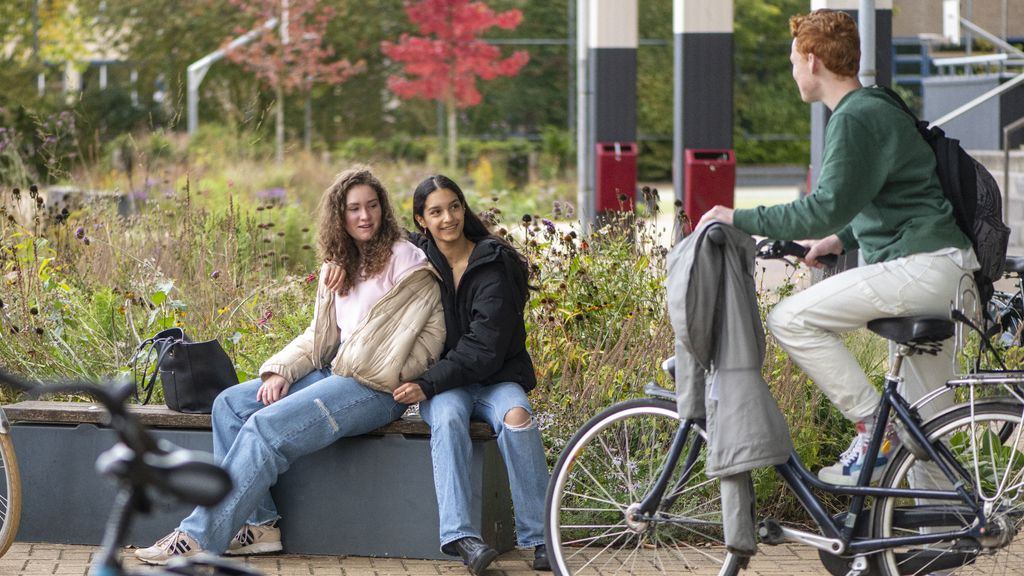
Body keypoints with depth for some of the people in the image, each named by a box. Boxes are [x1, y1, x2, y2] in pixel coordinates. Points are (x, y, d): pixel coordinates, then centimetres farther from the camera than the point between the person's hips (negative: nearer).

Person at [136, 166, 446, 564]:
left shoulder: (407, 262, -4)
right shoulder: (338, 267, 20)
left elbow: (431, 335, -9)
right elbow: (319, 335, 18)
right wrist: (280, 371, 1)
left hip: (375, 389, -9)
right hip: (332, 374, 9)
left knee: (267, 426, -24)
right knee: (230, 404, -4)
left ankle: (199, 538, -24)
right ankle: (259, 524, -11)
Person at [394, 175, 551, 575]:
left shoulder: (496, 263, -5)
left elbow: (485, 345, -13)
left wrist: (428, 384, -21)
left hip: (496, 377, -1)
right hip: (443, 385, 1)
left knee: (516, 417, -34)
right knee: (448, 419, -33)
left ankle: (539, 538, -30)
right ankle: (461, 537, -45)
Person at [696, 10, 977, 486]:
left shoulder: (856, 119, -12)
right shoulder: (875, 109, 21)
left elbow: (828, 207, -21)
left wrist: (741, 220, -15)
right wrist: (843, 240, 19)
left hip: (921, 265, -10)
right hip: (945, 275, 10)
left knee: (791, 320, -12)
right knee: (920, 429, 15)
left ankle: (873, 428, -10)